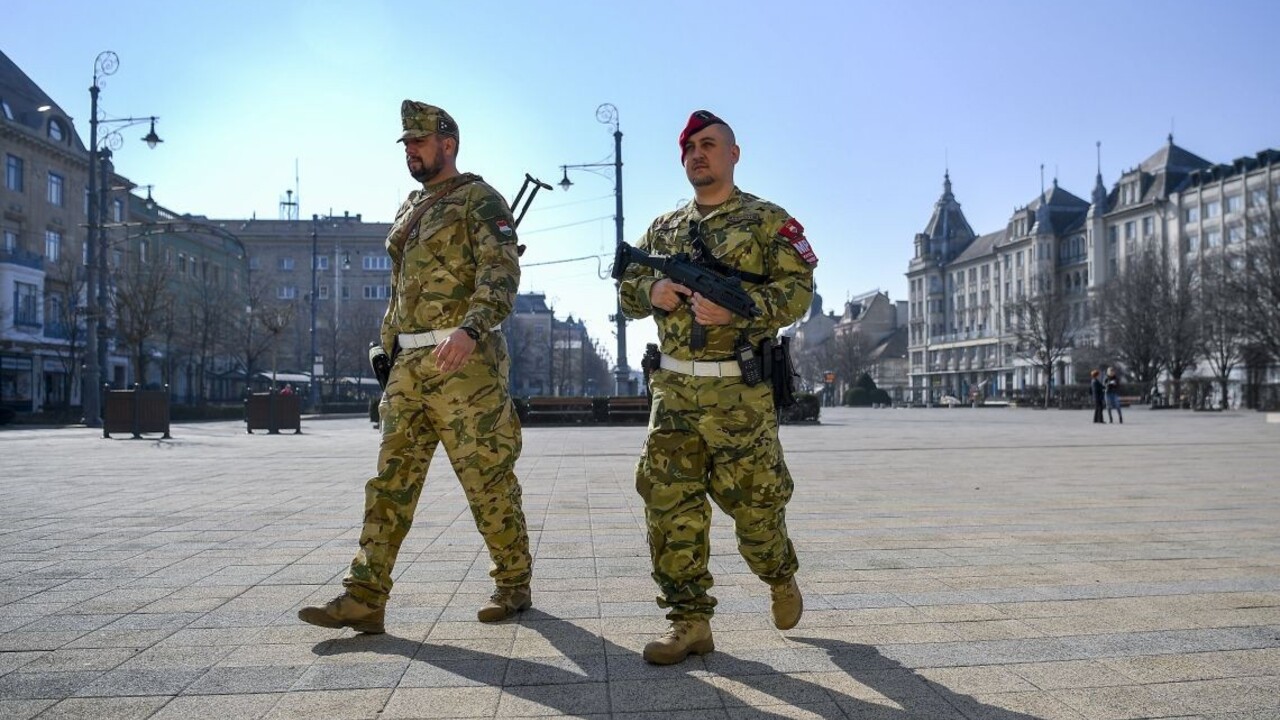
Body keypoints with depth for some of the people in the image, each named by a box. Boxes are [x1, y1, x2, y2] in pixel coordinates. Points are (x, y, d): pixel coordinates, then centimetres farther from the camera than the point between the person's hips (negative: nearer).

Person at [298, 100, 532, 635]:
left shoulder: (479, 199, -3)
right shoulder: (409, 210, 22)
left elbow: (501, 271, -17)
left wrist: (470, 329, -32)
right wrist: (388, 349, 19)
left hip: (465, 362, -8)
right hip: (409, 364, 8)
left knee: (488, 480, -1)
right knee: (391, 479, 3)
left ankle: (514, 585, 15)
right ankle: (365, 598, 5)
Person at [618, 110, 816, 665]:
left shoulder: (769, 221, 3)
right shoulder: (662, 229, 17)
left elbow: (798, 290, -7)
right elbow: (626, 291, 17)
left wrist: (736, 307, -22)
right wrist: (652, 290, -6)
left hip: (740, 392, -4)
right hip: (673, 389, 4)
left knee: (754, 502, 5)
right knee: (670, 505, -1)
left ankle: (781, 577, 35)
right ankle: (690, 622, 9)